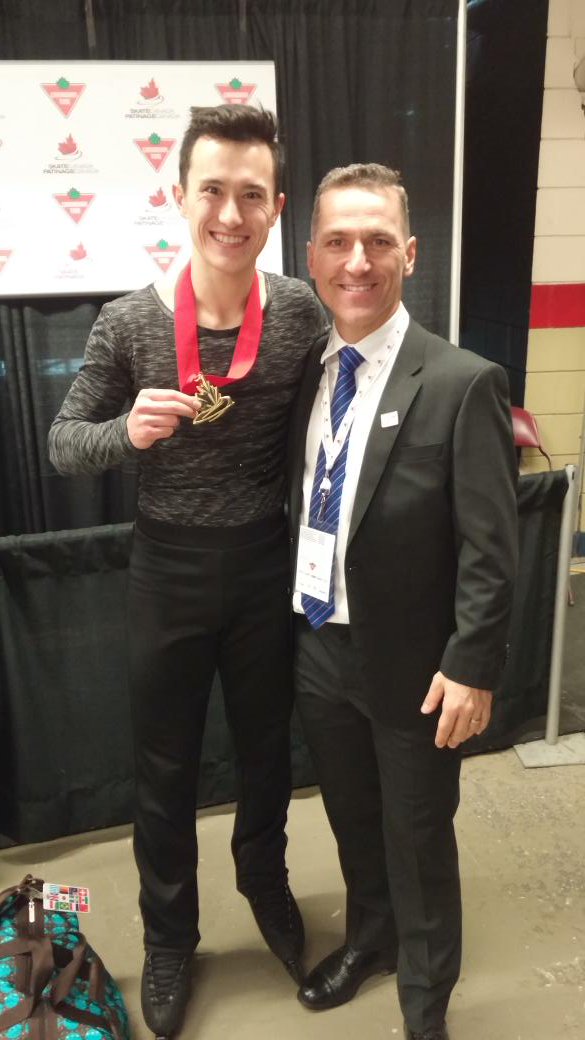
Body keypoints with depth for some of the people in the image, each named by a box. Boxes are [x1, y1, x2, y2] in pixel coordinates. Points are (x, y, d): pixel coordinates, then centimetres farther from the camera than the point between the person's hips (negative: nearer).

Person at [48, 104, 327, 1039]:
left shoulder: (303, 314, -10)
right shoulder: (128, 323, -12)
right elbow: (64, 445, -4)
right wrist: (127, 432, -26)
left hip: (269, 567, 1)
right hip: (169, 571, -1)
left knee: (267, 748, 21)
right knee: (165, 769, 15)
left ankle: (266, 884, 51)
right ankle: (168, 934, 41)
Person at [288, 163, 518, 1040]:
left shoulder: (462, 383, -15)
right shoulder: (308, 372, 2)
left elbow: (490, 549, -15)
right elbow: (298, 512, 6)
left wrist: (472, 668, -16)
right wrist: (296, 628, 5)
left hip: (411, 662, -4)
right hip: (318, 648, 5)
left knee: (418, 838, 15)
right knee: (353, 820, 24)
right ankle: (369, 938, 52)